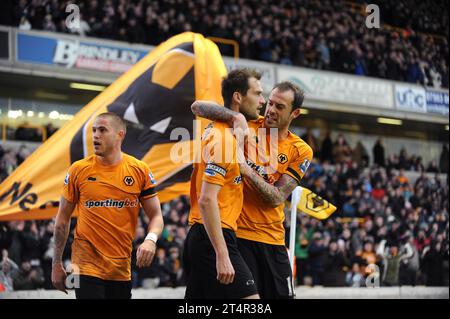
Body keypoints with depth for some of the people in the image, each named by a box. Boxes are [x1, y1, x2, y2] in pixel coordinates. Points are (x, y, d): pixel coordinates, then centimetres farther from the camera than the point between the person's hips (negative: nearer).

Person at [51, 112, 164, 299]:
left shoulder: (140, 171, 1)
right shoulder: (79, 170, 0)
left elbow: (156, 216, 4)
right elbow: (63, 219, 6)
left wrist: (150, 240, -17)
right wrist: (57, 264, 5)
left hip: (122, 269, 2)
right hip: (87, 267, -2)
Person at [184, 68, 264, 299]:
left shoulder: (217, 131, 13)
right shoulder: (223, 139, -14)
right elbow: (206, 200, -20)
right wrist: (222, 256, -24)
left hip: (198, 237, 10)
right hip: (215, 238, -10)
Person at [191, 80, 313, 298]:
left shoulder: (301, 151, 2)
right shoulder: (249, 127, -1)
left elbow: (276, 197, -7)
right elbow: (198, 107, -8)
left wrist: (248, 171, -21)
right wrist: (236, 117, -24)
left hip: (272, 239, 3)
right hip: (237, 233, -3)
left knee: (282, 294, 6)